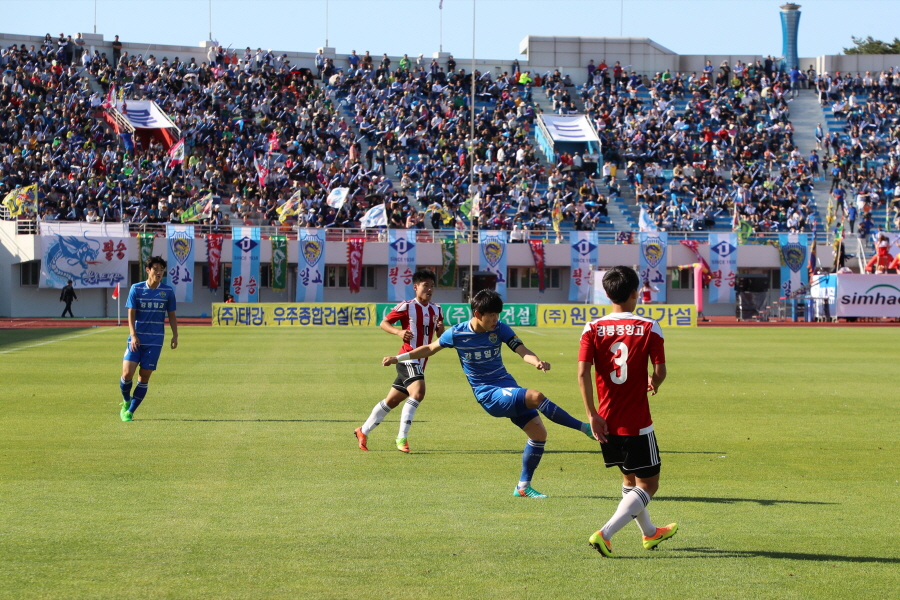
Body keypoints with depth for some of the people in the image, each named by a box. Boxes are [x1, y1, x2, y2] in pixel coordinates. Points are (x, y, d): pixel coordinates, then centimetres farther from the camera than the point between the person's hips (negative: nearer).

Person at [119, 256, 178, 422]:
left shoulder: (168, 291, 3)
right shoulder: (136, 289, -1)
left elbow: (171, 315, 11)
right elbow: (131, 314, -2)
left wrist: (175, 335, 2)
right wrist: (133, 335, -13)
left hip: (155, 341, 1)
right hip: (136, 339, -1)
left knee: (144, 376, -2)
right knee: (127, 373, -11)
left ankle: (130, 411, 7)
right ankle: (126, 401, 18)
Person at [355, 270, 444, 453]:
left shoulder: (436, 310, 12)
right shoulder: (406, 307, -6)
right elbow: (383, 323, -4)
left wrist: (440, 328, -5)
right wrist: (399, 331, -23)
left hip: (420, 363, 7)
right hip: (408, 358, -7)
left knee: (392, 400, 14)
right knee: (418, 391, -28)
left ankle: (363, 431, 27)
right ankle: (402, 437, -25)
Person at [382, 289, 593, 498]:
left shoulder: (500, 329, -2)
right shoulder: (457, 333, -7)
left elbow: (522, 351, -13)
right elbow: (430, 349, 10)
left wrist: (537, 362, -35)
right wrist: (397, 358, 10)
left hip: (508, 387, 5)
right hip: (489, 395, -5)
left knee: (539, 433, -3)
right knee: (536, 397, -29)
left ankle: (523, 486, 11)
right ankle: (584, 428, -22)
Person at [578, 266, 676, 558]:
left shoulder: (593, 329, -2)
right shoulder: (649, 329, -9)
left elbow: (582, 373, -11)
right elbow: (660, 371, -10)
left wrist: (592, 415, -7)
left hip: (606, 422, 5)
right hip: (637, 423, -5)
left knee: (629, 479, 24)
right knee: (647, 485, 5)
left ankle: (649, 533, 41)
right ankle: (605, 534, -13)